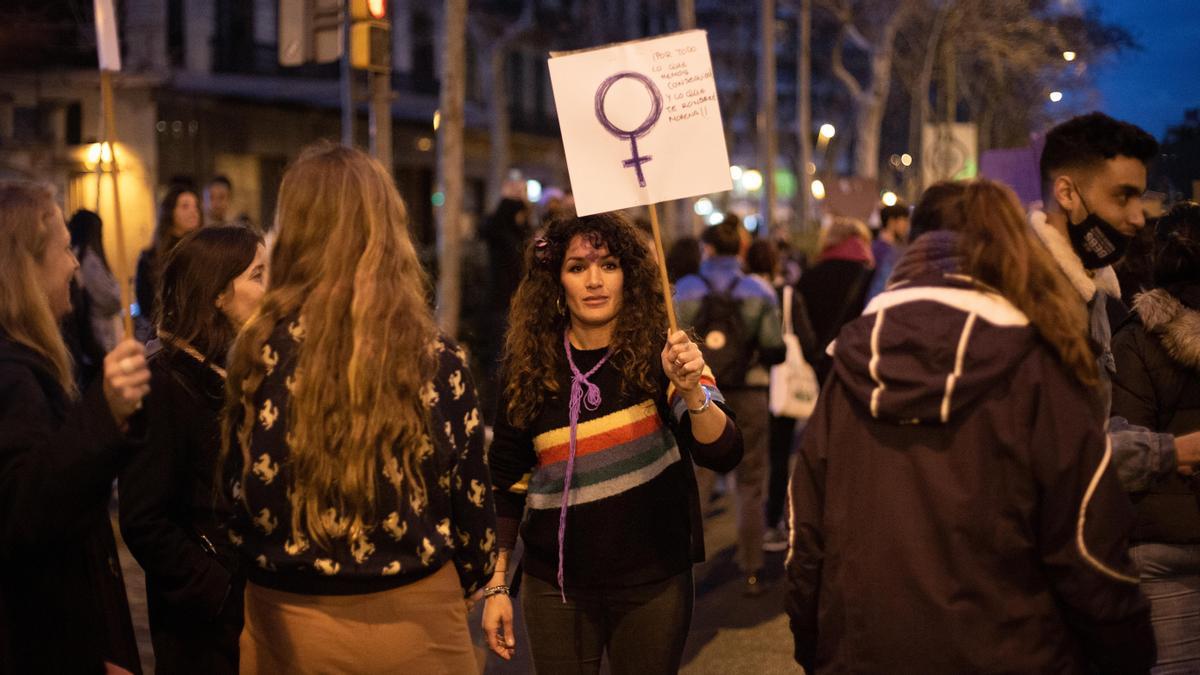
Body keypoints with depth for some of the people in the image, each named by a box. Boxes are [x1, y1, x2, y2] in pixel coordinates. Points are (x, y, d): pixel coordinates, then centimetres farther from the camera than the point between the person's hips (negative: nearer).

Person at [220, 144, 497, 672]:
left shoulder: (261, 352, -10)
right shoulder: (438, 359, -11)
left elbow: (238, 494, -2)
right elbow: (471, 498, -2)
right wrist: (464, 583, 16)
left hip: (287, 626, 1)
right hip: (416, 620, 0)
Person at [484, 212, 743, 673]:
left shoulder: (659, 353, -6)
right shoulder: (529, 367, -2)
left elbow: (723, 455, -15)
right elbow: (505, 484, 6)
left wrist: (691, 390, -33)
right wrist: (495, 586, 4)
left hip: (653, 586, -1)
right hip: (556, 588, 1)